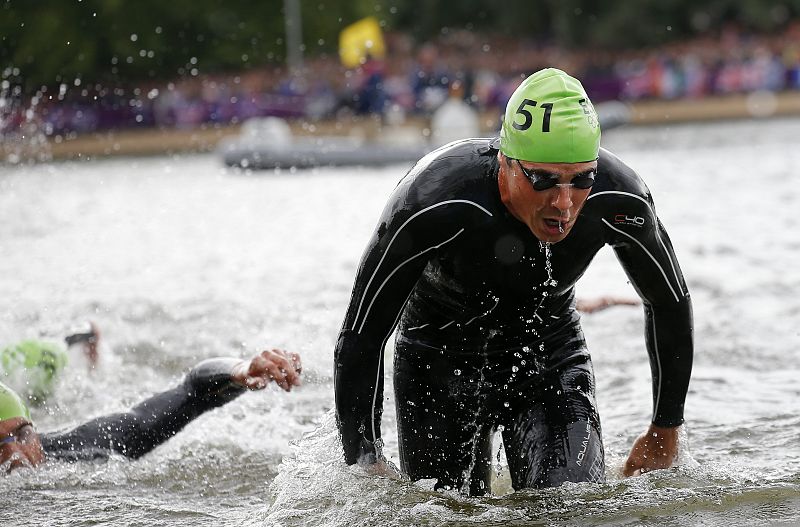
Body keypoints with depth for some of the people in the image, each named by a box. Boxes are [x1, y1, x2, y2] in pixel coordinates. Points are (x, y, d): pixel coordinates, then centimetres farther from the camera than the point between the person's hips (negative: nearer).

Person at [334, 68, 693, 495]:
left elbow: (670, 305, -4)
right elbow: (359, 338, -23)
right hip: (440, 362, -1)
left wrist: (666, 430, 2)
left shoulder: (618, 201, -25)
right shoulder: (432, 206, -35)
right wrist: (365, 463, -23)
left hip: (552, 359, 2)